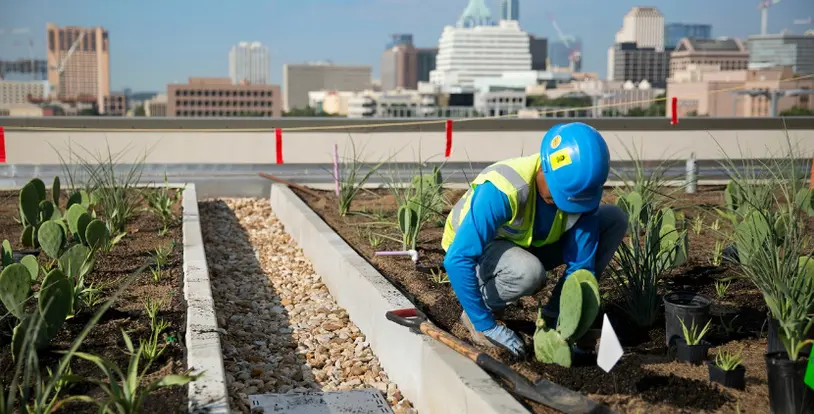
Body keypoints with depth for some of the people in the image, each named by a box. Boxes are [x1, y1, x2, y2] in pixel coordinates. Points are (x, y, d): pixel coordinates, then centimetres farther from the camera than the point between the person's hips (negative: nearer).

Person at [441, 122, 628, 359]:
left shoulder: (580, 190, -21)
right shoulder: (502, 190, -37)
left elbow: (580, 265, -16)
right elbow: (457, 260, -38)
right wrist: (487, 326, -35)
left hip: (530, 246, 6)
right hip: (477, 251, -5)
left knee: (615, 219, -11)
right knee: (528, 272, -40)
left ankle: (555, 314, -1)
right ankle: (481, 311, -7)